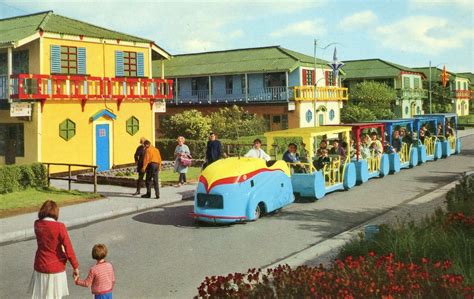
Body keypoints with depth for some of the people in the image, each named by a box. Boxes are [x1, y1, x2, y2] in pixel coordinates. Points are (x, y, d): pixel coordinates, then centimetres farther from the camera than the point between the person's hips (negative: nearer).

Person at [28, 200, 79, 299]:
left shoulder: (37, 225, -6)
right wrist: (75, 266, -8)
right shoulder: (60, 227, -19)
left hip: (41, 267, 4)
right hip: (56, 268, -3)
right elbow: (68, 249, -16)